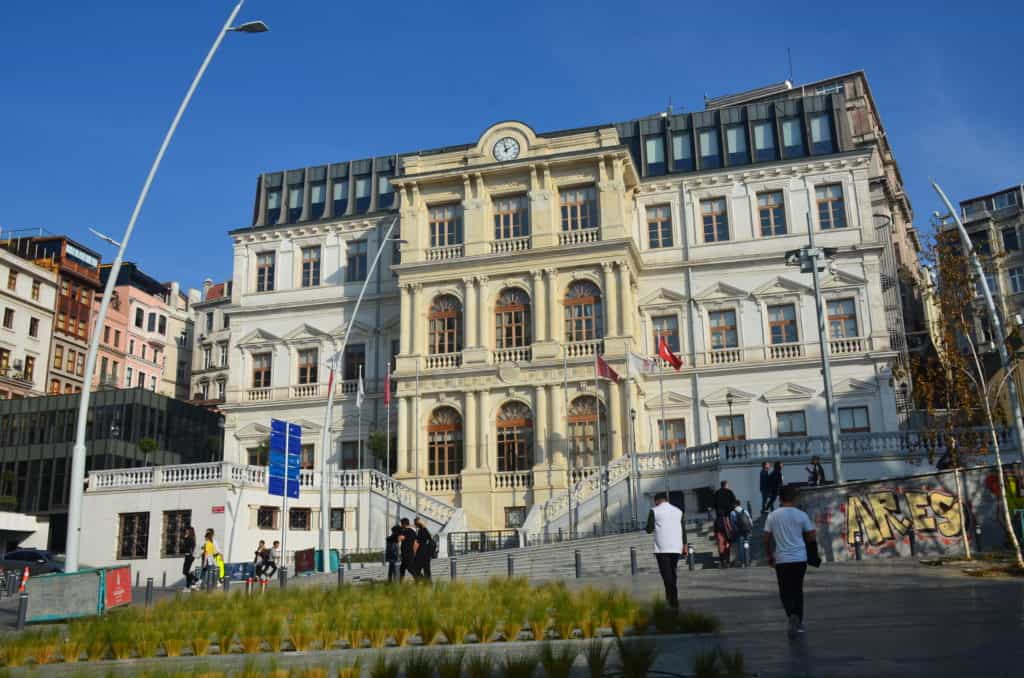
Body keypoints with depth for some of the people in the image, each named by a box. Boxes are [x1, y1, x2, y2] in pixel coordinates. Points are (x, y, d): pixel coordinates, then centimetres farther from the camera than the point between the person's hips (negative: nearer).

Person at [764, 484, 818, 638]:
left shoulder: (772, 516, -3)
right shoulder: (801, 515, -4)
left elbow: (767, 539, 0)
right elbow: (812, 536, 0)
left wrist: (770, 556, 13)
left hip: (781, 560, -1)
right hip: (800, 558, 1)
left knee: (785, 591, 7)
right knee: (798, 590, 15)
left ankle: (792, 616, -18)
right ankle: (799, 623, 16)